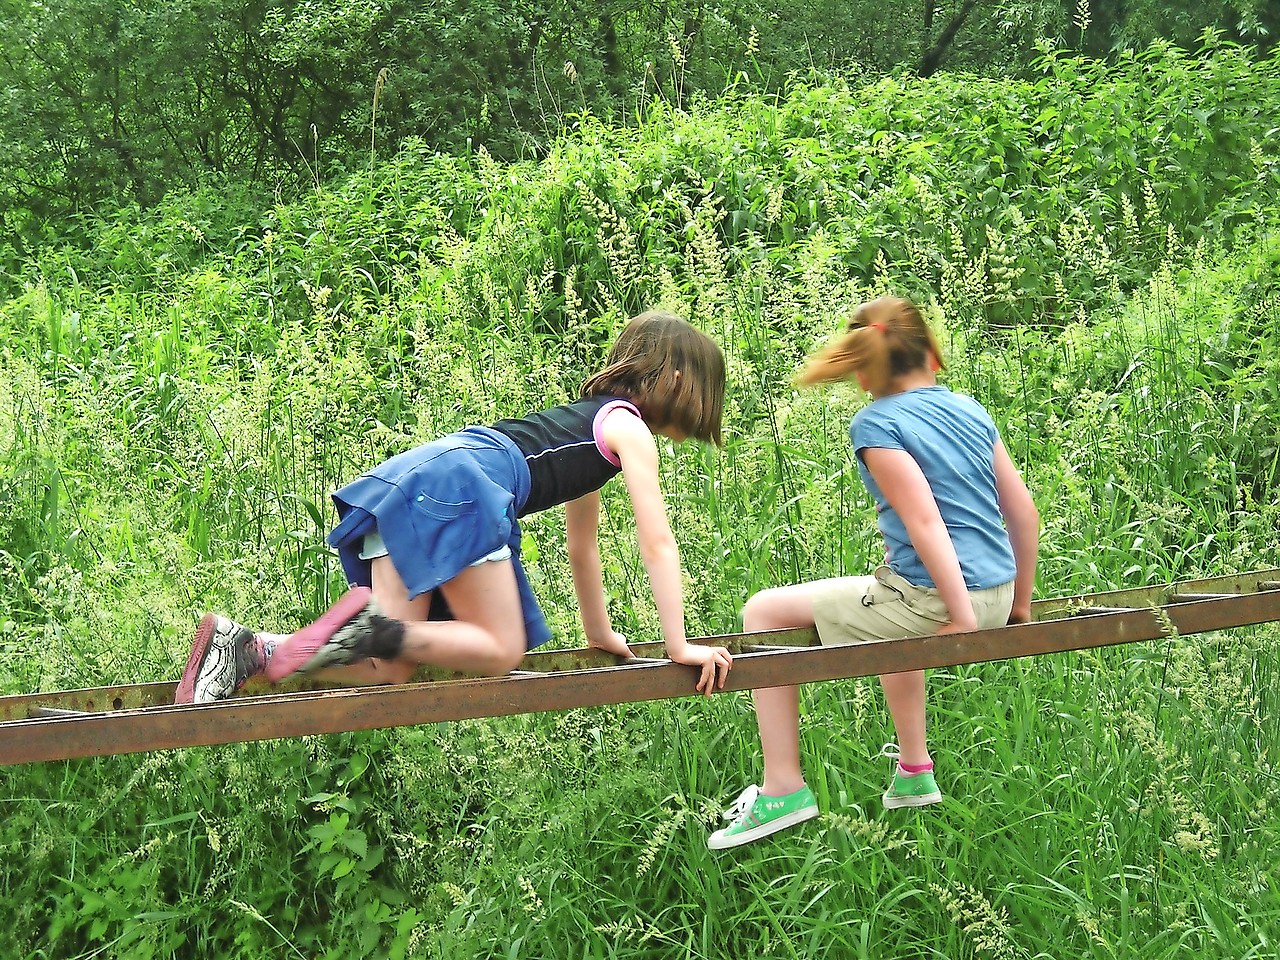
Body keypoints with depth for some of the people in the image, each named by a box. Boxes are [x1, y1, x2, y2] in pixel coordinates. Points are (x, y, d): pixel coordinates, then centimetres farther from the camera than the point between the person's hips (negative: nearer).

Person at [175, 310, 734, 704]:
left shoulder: (590, 417, 34)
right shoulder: (629, 428, 7)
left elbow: (581, 542, 42)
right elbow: (657, 543, 1)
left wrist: (600, 633, 48)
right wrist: (680, 646, 6)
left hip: (404, 477, 8)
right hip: (457, 485, -8)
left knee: (390, 668, 0)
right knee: (501, 651, -3)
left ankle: (247, 646, -13)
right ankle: (374, 625, -21)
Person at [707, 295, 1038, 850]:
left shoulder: (876, 424, -8)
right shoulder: (969, 410, 11)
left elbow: (925, 521, -18)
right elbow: (1023, 510, 11)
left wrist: (962, 617, -17)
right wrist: (1019, 604, 21)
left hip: (935, 599, -8)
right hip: (995, 595, 8)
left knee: (763, 613, 4)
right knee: (891, 609, 41)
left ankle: (783, 789, 3)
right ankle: (914, 771, 44)